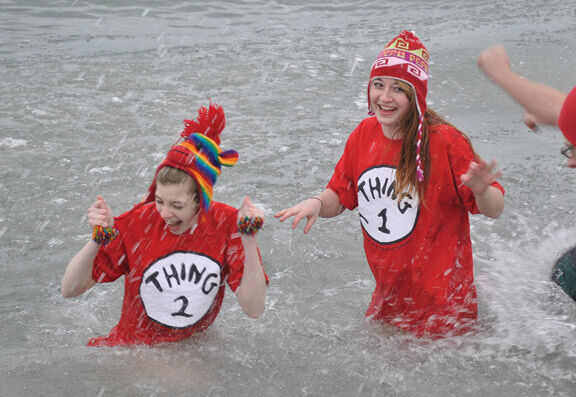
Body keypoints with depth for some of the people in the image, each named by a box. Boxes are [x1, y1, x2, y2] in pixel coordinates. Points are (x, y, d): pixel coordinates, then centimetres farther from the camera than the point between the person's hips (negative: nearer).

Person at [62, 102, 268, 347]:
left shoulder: (228, 224, -11)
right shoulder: (137, 222, -13)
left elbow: (254, 310, -15)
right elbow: (69, 290, -10)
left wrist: (249, 241, -23)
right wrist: (98, 240, -26)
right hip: (130, 349, -1)